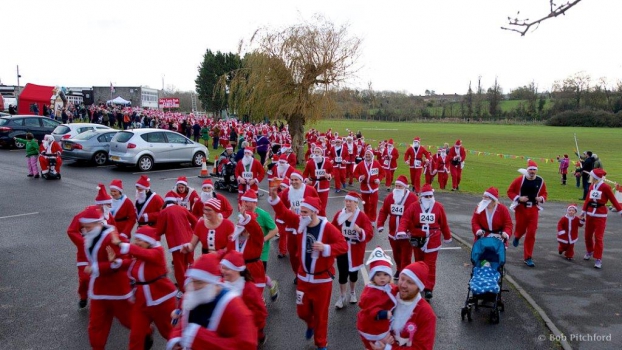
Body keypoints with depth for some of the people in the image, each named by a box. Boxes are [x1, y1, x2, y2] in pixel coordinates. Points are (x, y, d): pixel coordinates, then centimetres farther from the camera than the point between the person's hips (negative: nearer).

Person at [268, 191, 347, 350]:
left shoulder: (327, 227, -20)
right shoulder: (300, 222, -7)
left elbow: (343, 245, -23)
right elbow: (283, 212, -11)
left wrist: (326, 248, -38)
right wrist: (274, 198, -27)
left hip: (322, 279, -4)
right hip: (303, 277, 4)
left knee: (321, 313, 10)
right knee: (302, 311, 14)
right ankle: (311, 324, 51)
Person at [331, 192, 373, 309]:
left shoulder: (362, 216, -14)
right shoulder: (339, 214, -6)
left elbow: (369, 234, -21)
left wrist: (360, 231, -40)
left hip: (355, 251, -1)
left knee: (353, 271, 17)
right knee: (343, 273, 4)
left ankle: (353, 293, 42)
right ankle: (342, 296, 24)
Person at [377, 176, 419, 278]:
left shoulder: (413, 198, -15)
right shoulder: (390, 197, 2)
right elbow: (383, 211, 7)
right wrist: (380, 224, -3)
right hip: (393, 233, 5)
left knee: (405, 257, 1)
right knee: (396, 255, 21)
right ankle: (399, 270, 43)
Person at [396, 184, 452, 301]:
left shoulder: (439, 207, -3)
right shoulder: (414, 206, -7)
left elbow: (444, 224, 5)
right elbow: (405, 219, -16)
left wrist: (447, 237, 13)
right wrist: (401, 231, -33)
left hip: (432, 241, -1)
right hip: (417, 240, 1)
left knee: (430, 265, -3)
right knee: (419, 263, 17)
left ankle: (428, 288, -1)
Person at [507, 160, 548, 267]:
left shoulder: (540, 181, 0)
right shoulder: (520, 179, -10)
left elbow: (544, 194, 13)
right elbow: (510, 191, -3)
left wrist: (541, 198, -9)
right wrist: (518, 198, -18)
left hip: (533, 209, 2)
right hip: (521, 208, -2)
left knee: (531, 233, -2)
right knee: (521, 229, 8)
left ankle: (528, 257, 7)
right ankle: (517, 237, 50)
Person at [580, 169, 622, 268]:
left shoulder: (605, 187, -13)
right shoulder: (591, 186, 3)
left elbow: (613, 200, -10)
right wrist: (584, 211, 17)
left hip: (600, 215, -6)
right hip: (590, 214, 6)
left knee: (598, 237, -5)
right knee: (588, 235, 15)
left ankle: (598, 259, 2)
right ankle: (589, 252, 39)